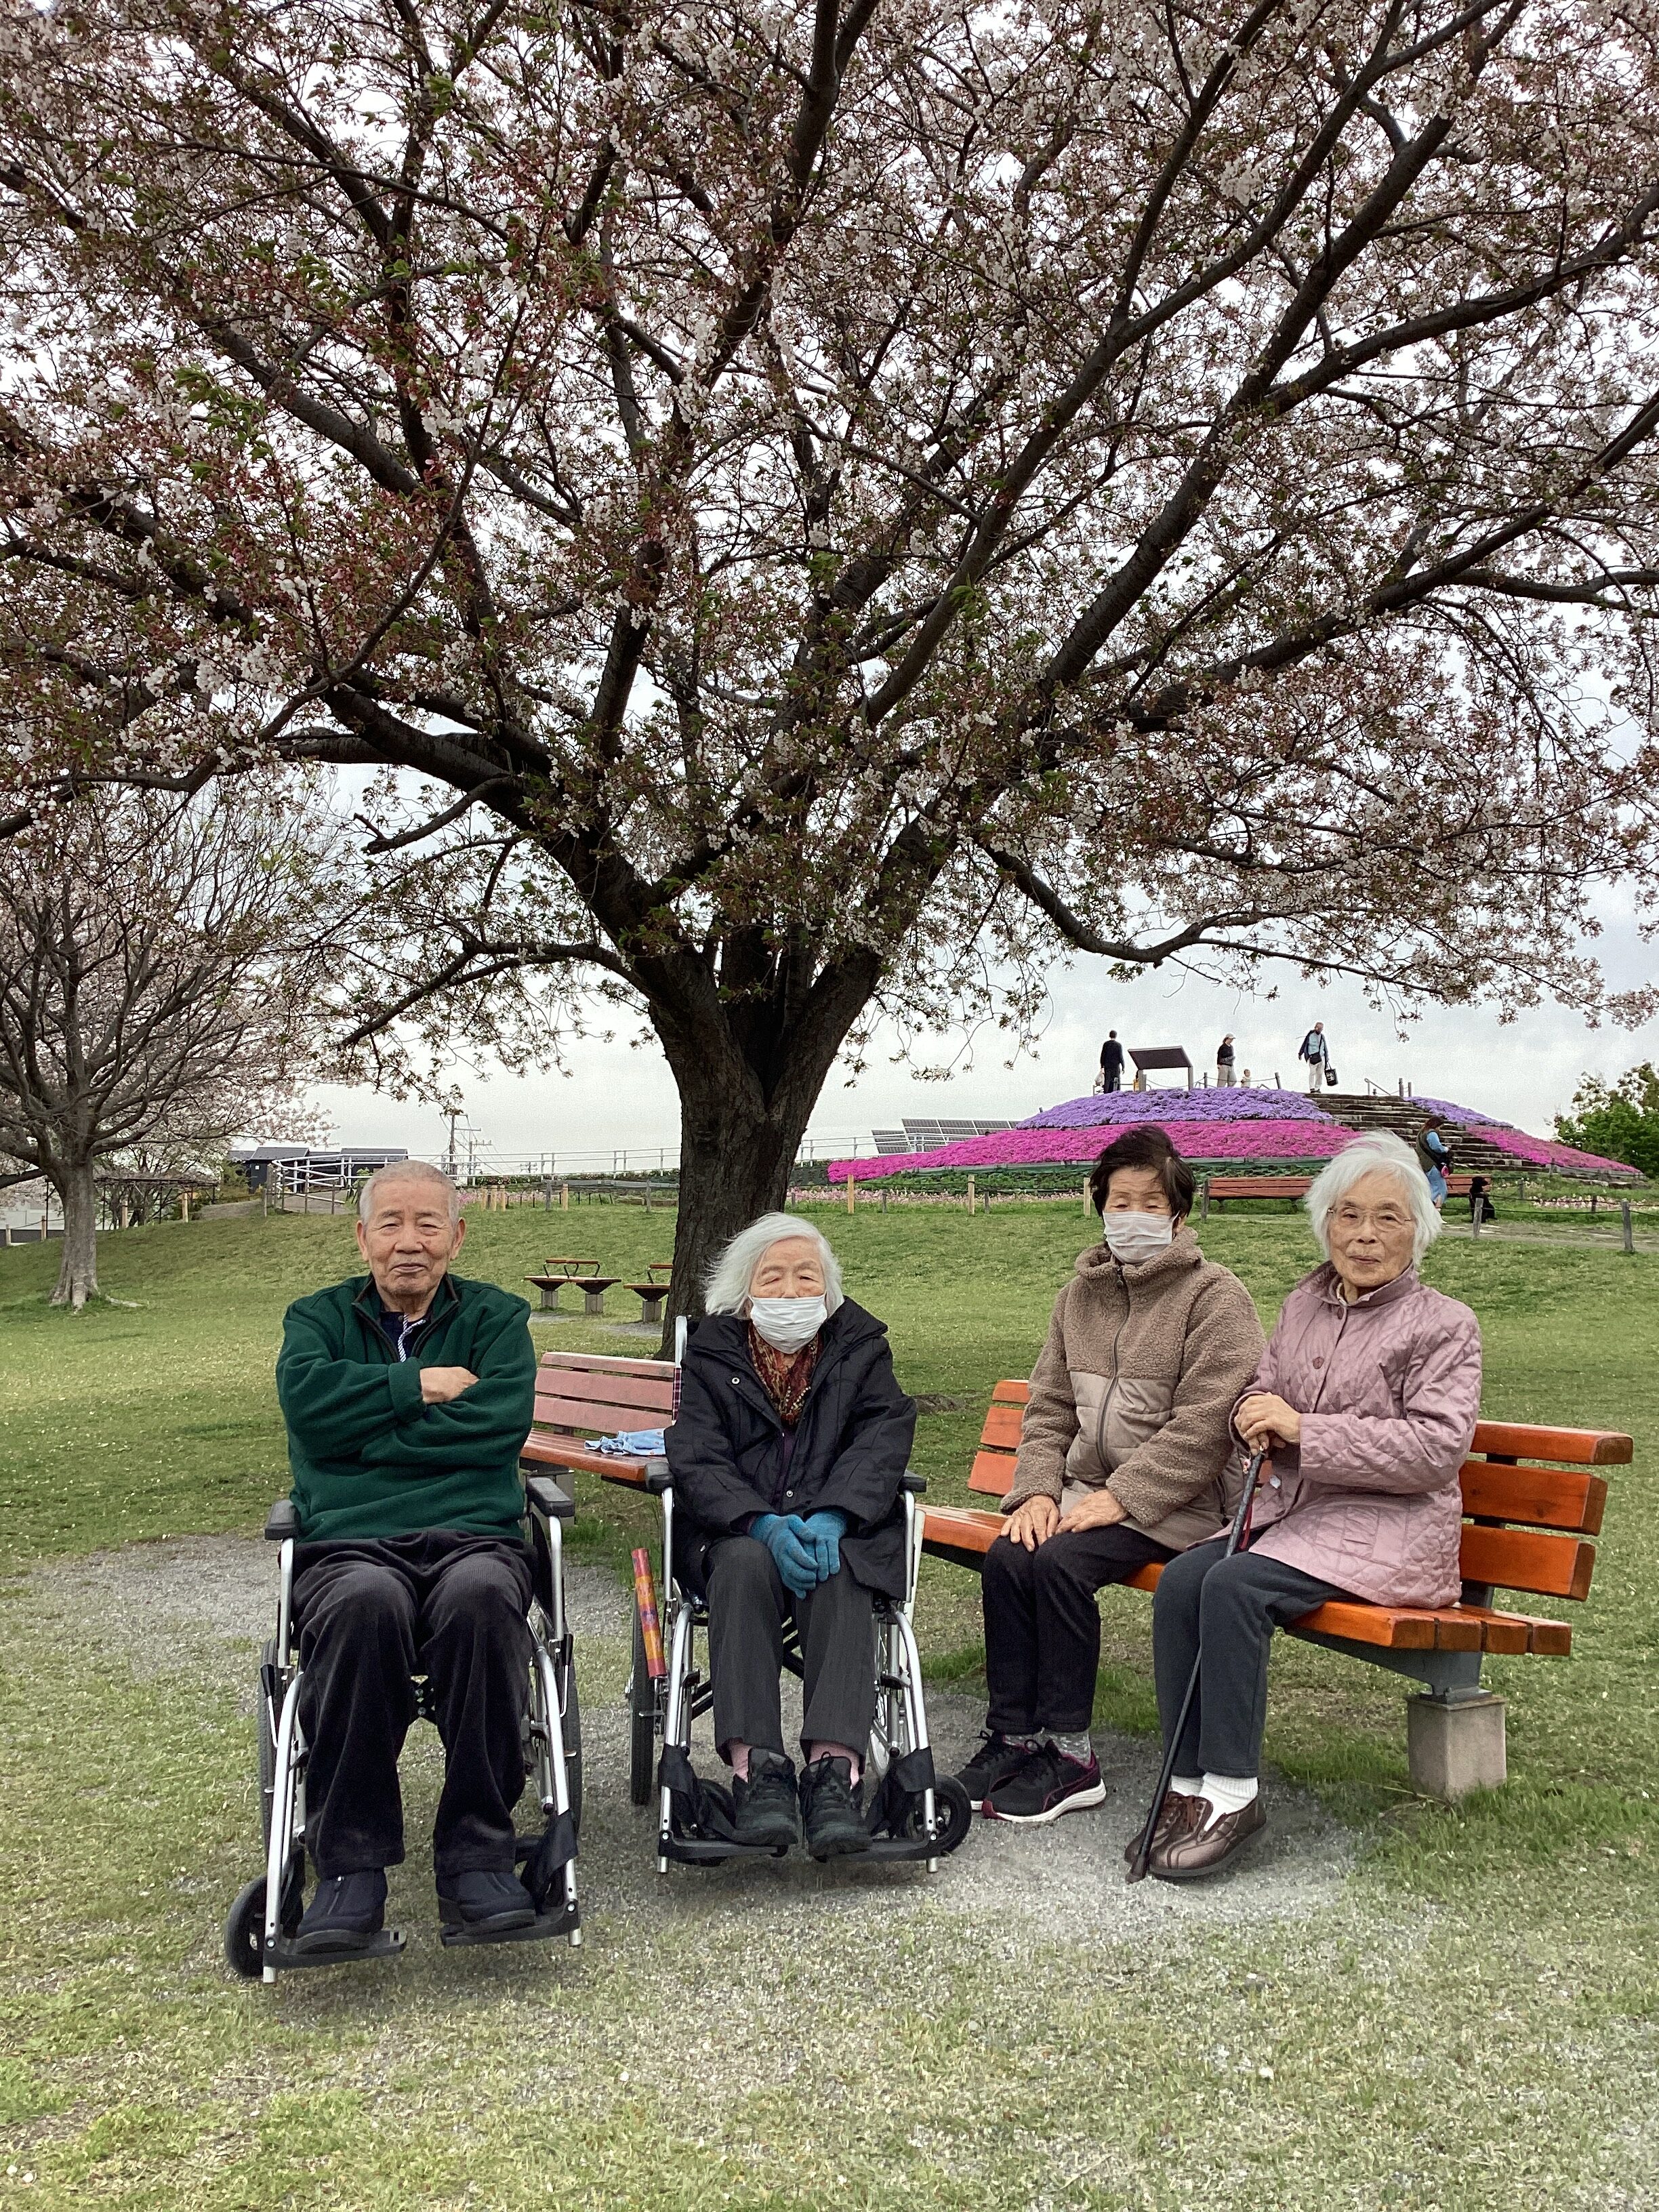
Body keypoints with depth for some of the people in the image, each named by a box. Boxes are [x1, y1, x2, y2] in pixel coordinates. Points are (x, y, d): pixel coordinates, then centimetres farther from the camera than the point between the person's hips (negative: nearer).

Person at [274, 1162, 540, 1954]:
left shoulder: (497, 1317, 16)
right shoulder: (317, 1318, 20)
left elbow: (501, 1422, -5)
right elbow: (306, 1397, -4)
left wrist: (365, 1427, -3)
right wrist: (423, 1385, -2)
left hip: (473, 1538, 0)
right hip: (347, 1547, 0)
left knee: (481, 1594, -36)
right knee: (366, 1604, -36)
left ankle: (475, 1856, -27)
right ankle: (349, 1865, -26)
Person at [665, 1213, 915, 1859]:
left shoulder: (860, 1348, 10)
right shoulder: (711, 1356, 8)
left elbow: (881, 1443, -4)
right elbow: (697, 1461, -5)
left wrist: (831, 1518, -23)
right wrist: (764, 1524, -24)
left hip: (841, 1531, 0)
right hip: (735, 1532, 0)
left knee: (835, 1574, -33)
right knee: (746, 1564, -34)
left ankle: (833, 1769, -44)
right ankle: (755, 1767, -41)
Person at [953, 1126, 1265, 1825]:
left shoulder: (1216, 1296, -6)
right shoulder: (1081, 1293, 14)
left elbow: (1201, 1426, -14)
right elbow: (1048, 1405, 13)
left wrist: (1120, 1497, -18)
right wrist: (1038, 1489, -3)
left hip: (1174, 1503, -6)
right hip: (1085, 1487, 6)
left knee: (1060, 1563, -27)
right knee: (1006, 1556, -20)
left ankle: (1069, 1755, -13)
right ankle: (1012, 1734, -8)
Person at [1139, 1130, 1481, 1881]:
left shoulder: (1444, 1326, -2)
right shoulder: (1304, 1305, 16)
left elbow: (1436, 1449, -13)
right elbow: (1264, 1391, 22)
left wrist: (1304, 1430, -19)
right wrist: (1255, 1414, -5)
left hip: (1386, 1525, -6)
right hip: (1291, 1508, 6)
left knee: (1234, 1586, -29)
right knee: (1180, 1580, -21)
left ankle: (1234, 1792, -17)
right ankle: (1189, 1786, -14)